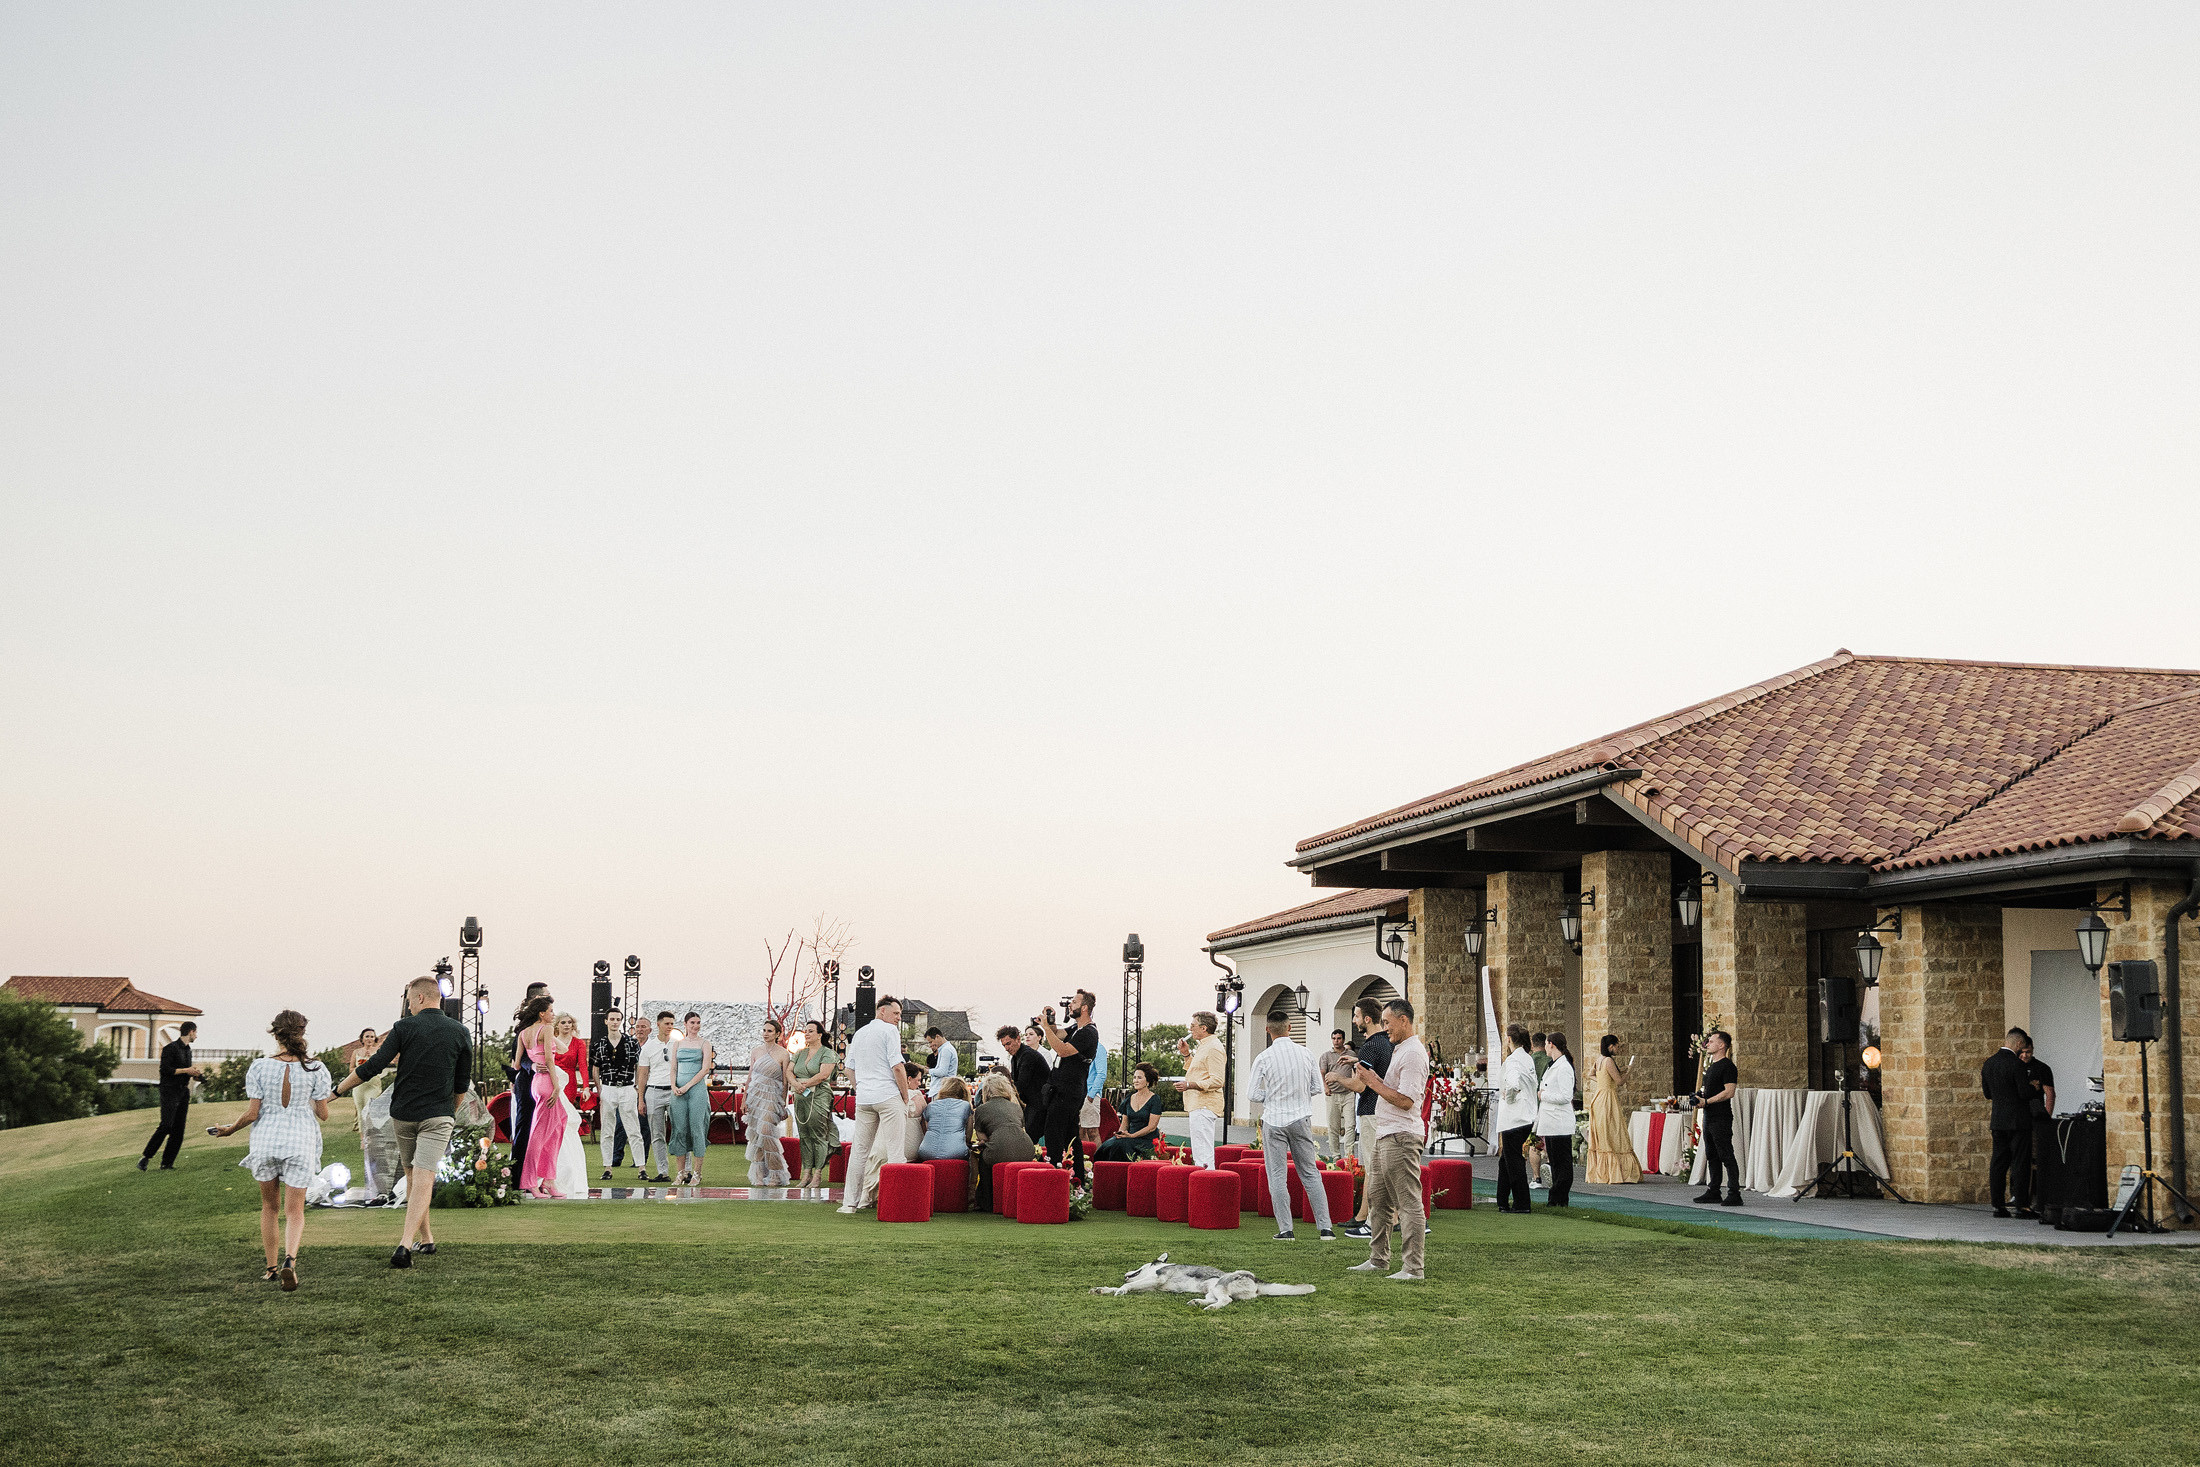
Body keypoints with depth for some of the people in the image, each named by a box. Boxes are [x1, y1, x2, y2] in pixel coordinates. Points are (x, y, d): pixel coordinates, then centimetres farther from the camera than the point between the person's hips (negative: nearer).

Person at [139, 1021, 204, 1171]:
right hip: (170, 1091, -8)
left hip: (183, 1092, 8)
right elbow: (165, 1069, -14)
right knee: (166, 1125, -17)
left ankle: (167, 1164, 4)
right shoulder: (171, 1048, -8)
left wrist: (194, 1073, 8)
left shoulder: (187, 1049, 17)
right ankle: (145, 1157, -7)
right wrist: (187, 1070, -15)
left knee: (179, 1130, 2)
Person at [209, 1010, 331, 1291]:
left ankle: (272, 1268, 24)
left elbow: (252, 1113, -7)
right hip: (300, 1141, -1)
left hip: (266, 1139, 1)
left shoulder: (259, 1068, -7)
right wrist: (322, 1108, 19)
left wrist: (229, 1129, 11)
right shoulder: (315, 1069, -6)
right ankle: (290, 1259, -23)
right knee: (294, 1210, 3)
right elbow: (323, 1114, -3)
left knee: (269, 1206, 18)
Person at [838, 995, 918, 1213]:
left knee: (860, 1150, 10)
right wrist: (906, 1097, -5)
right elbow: (897, 1067, -12)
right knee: (893, 1150, -5)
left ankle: (850, 1201, 10)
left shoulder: (859, 1033, 17)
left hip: (863, 1098, 7)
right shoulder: (889, 1031, -5)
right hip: (888, 1097, -7)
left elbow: (850, 1068, 21)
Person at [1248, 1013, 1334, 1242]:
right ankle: (1325, 1227, 7)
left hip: (1274, 1121, -3)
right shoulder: (1305, 1055, -1)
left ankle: (1285, 1230, 0)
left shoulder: (1264, 1058, -10)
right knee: (1310, 1173, 10)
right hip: (1301, 1120, 3)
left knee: (1277, 1177, 4)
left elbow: (1252, 1094, -8)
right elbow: (1317, 1088, 5)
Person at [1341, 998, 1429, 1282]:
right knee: (1379, 1200, 16)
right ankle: (1378, 1259, 24)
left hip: (1401, 1137, -11)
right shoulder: (1399, 1050, 19)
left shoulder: (1413, 1053, -15)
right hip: (1385, 1134, 11)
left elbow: (1406, 1100, -21)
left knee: (1408, 1203, -9)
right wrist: (1370, 1077, 9)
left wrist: (1374, 1082, -14)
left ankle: (1414, 1267, -8)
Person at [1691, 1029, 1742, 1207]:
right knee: (1711, 1156, 14)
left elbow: (1729, 1092, -20)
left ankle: (1734, 1194, -8)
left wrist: (1707, 1101, -20)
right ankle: (1713, 1192, 20)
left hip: (1721, 1118, -10)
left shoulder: (1727, 1067, -12)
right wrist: (1699, 1094, 10)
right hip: (1709, 1117, 10)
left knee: (1726, 1156, -9)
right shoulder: (1711, 1066, 18)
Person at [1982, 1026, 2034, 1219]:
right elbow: (2025, 1093, -16)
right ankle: (2022, 1205, -3)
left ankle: (1998, 1205, 9)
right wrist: (2033, 1085, 4)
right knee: (2020, 1162, -2)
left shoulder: (1988, 1063, 8)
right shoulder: (2016, 1064, -15)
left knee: (1999, 1162, 8)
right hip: (2018, 1120, -7)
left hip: (1997, 1120, 7)